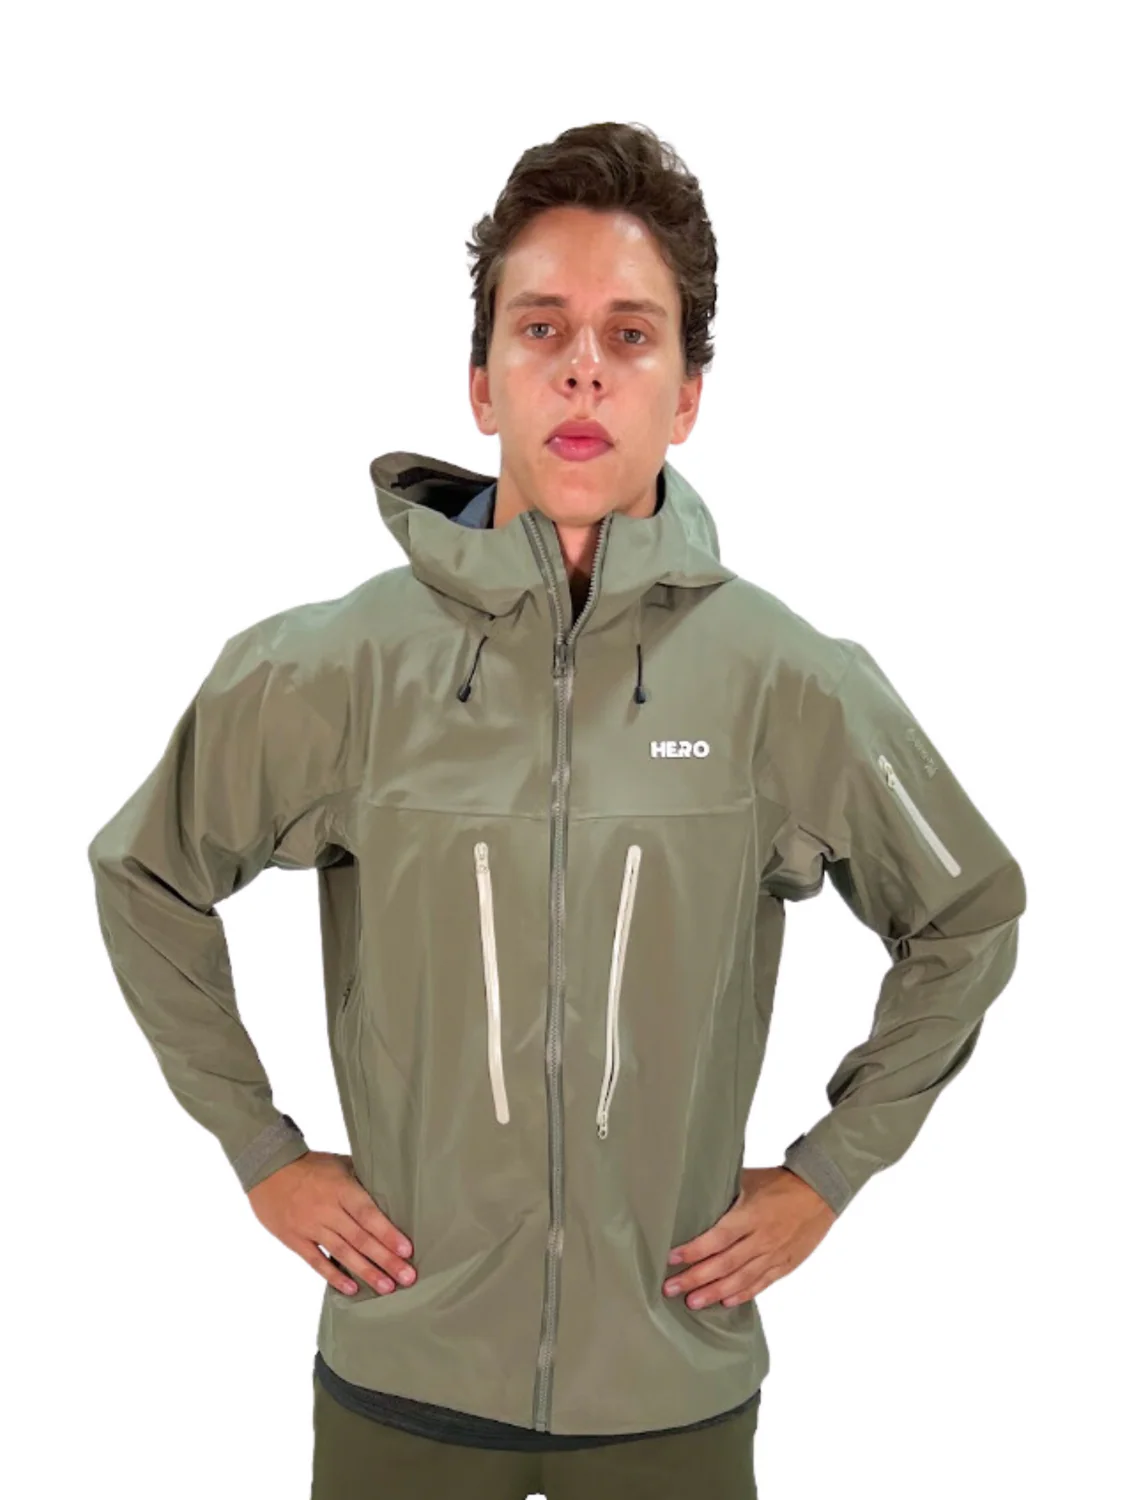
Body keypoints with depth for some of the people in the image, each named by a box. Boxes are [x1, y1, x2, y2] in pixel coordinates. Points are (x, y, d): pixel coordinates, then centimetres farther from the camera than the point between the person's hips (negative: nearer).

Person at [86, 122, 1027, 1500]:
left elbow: (969, 918, 6)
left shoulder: (792, 683, -9)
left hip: (678, 1385, 0)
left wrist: (831, 1169, 3)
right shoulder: (327, 670, -10)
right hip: (399, 1379, 0)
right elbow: (143, 877, 6)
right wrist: (259, 1151, 4)